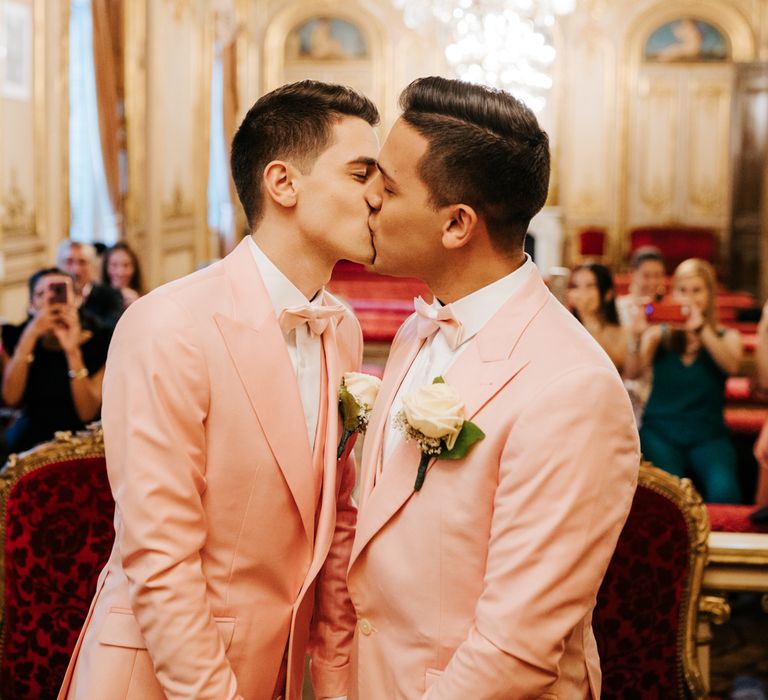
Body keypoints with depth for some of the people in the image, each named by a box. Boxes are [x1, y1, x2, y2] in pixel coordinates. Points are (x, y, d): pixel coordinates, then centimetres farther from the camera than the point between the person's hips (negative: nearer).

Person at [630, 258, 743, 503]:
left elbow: (731, 366, -12)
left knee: (723, 489, -28)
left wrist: (701, 328, -25)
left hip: (708, 436, 1)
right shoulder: (659, 335, 8)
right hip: (660, 431, 0)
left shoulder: (727, 337, 11)